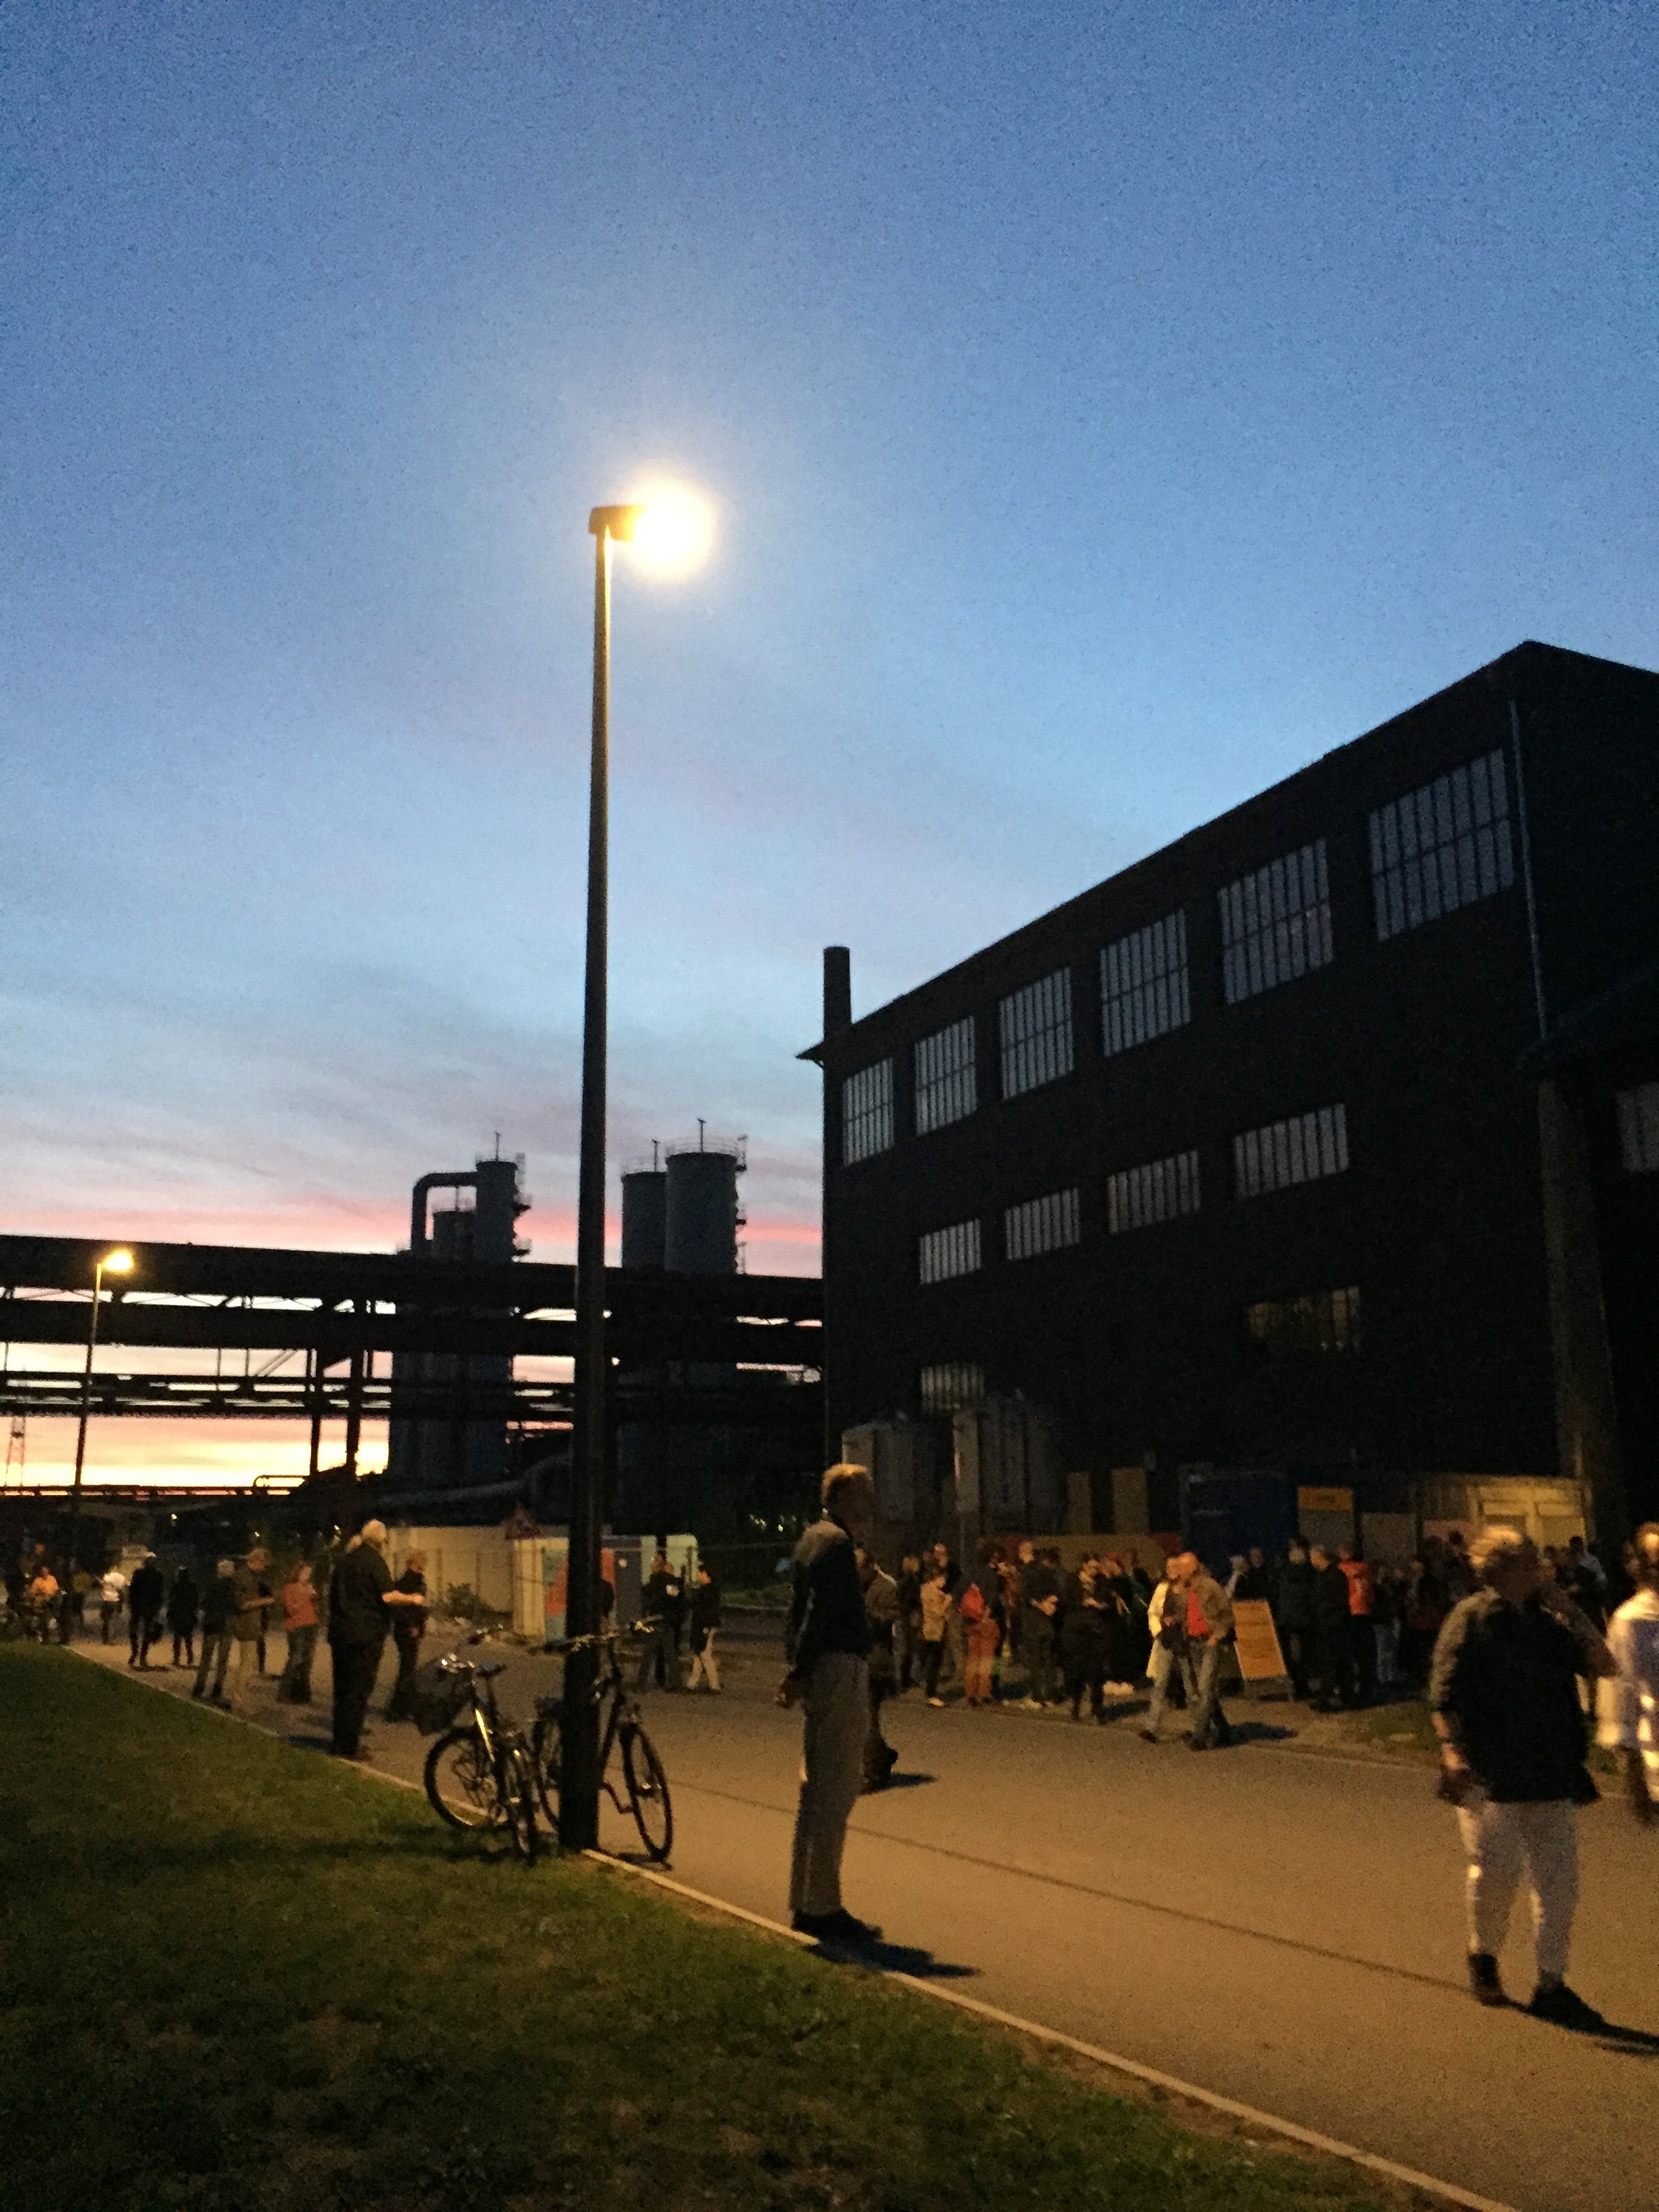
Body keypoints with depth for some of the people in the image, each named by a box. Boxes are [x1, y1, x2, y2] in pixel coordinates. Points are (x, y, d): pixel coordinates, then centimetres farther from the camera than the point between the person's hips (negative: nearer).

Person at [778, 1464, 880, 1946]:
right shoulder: (836, 1542, -13)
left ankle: (804, 1905, 22)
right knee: (836, 1792, -5)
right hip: (841, 1669, -10)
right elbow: (819, 1612, -21)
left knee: (815, 1790, 15)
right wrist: (799, 1672, -17)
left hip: (820, 1672, 10)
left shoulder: (813, 1539, 18)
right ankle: (823, 1909, -1)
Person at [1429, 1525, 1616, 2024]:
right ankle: (1483, 1955, 21)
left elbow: (1604, 1665, 4)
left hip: (1551, 1773, 5)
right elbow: (1444, 1694, -10)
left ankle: (1552, 1986, 19)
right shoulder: (1471, 1619, -6)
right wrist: (1452, 1750, -22)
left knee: (1558, 1879, 6)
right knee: (1496, 1870, -7)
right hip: (1490, 1775, -5)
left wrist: (1569, 1610, -2)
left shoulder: (1549, 1622, 11)